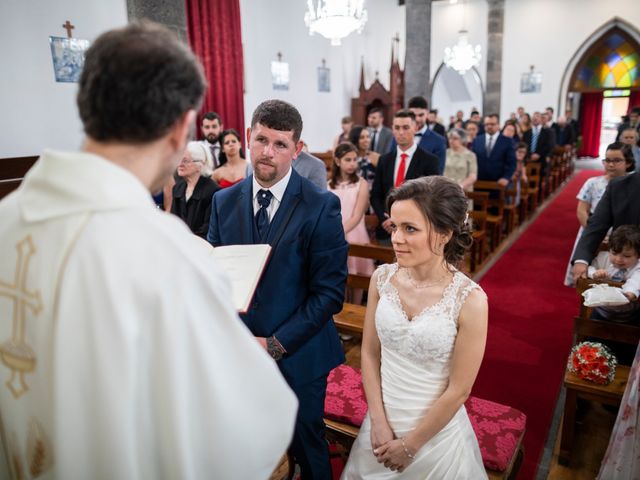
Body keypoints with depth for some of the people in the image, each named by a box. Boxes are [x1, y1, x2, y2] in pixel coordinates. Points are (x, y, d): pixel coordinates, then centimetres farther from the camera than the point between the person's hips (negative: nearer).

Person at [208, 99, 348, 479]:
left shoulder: (321, 206, -14)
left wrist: (276, 344, -16)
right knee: (244, 448, 20)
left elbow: (330, 291, -15)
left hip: (298, 356, -3)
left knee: (307, 448, 18)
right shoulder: (224, 201, 0)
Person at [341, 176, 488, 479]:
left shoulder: (469, 299, -22)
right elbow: (370, 353, -2)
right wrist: (378, 421, -5)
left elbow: (459, 390, -15)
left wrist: (410, 445, -8)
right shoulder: (382, 278, -11)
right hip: (381, 422, 4)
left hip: (436, 432, -3)